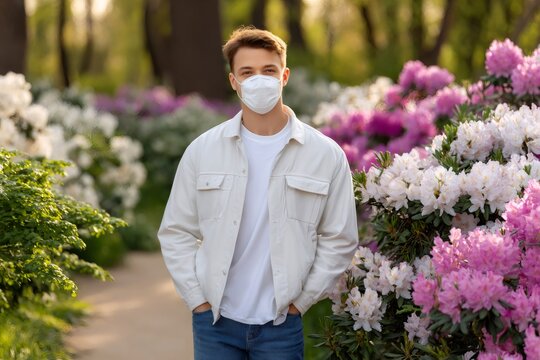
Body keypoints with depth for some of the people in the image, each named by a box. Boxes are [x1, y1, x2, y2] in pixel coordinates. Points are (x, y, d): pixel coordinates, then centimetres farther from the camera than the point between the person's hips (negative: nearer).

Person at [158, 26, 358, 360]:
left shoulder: (326, 154, -1)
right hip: (215, 320, 1)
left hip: (281, 325, -1)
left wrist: (300, 300, -3)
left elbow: (339, 240, 2)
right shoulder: (202, 150, 1)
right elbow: (176, 232, 6)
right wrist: (198, 299, -1)